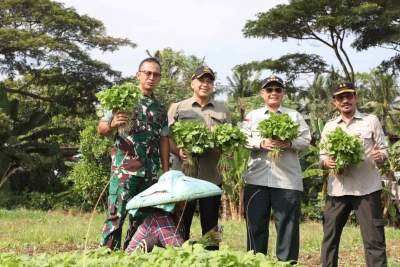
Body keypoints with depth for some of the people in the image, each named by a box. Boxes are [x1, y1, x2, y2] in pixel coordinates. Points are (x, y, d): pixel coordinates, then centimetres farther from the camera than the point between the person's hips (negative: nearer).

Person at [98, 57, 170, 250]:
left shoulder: (160, 109, 16)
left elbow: (164, 140, 15)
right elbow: (101, 128, 1)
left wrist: (166, 171, 7)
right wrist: (112, 124, -22)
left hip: (150, 172, 5)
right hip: (124, 168, -5)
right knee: (116, 214, -9)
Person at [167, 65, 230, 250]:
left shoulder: (223, 111, 14)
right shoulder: (177, 108, 9)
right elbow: (167, 137, 2)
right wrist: (178, 151, -18)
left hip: (212, 177, 2)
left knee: (210, 227, 7)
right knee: (180, 226, 2)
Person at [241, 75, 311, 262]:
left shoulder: (294, 115, 14)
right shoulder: (252, 116, 14)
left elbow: (306, 140, 4)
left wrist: (289, 143, -15)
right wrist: (261, 143, -15)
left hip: (287, 180, 0)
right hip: (257, 179, 0)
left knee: (287, 226, -1)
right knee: (256, 224, 3)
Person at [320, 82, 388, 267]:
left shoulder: (371, 121, 6)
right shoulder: (329, 126, 14)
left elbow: (383, 149, 6)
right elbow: (322, 155, 14)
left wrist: (380, 156, -17)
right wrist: (326, 162, -9)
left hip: (367, 189, -3)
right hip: (337, 189, 3)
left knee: (373, 239, -3)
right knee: (330, 236, 7)